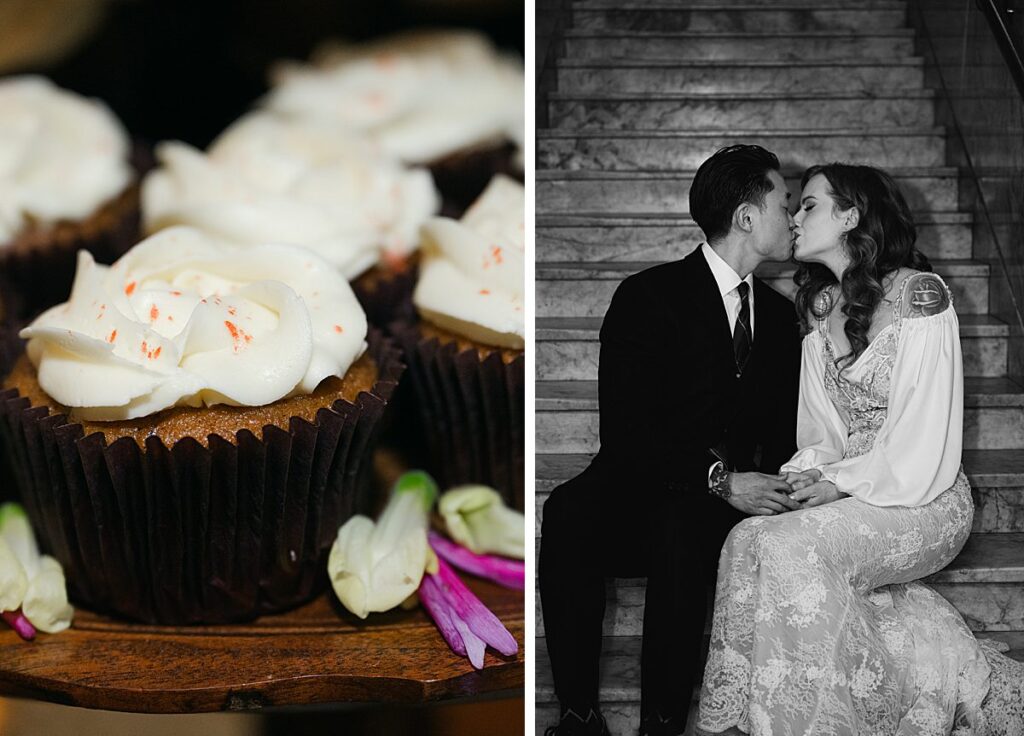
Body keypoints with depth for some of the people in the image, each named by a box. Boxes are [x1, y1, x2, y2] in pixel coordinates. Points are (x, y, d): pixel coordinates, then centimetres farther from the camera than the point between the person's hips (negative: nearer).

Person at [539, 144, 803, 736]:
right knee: (567, 516, -35)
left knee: (681, 529, -35)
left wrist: (781, 485, -10)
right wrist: (719, 480, -25)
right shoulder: (647, 298, -3)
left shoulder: (780, 315, 15)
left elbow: (783, 432, 15)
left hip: (734, 494, 2)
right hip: (634, 495, -2)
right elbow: (626, 431, -13)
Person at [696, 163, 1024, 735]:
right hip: (846, 492, 7)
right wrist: (811, 470, -6)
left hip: (922, 497, -7)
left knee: (790, 548, -29)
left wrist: (841, 482, -14)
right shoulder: (820, 305, 14)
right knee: (751, 536, -22)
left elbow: (922, 438, -14)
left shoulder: (917, 293, -9)